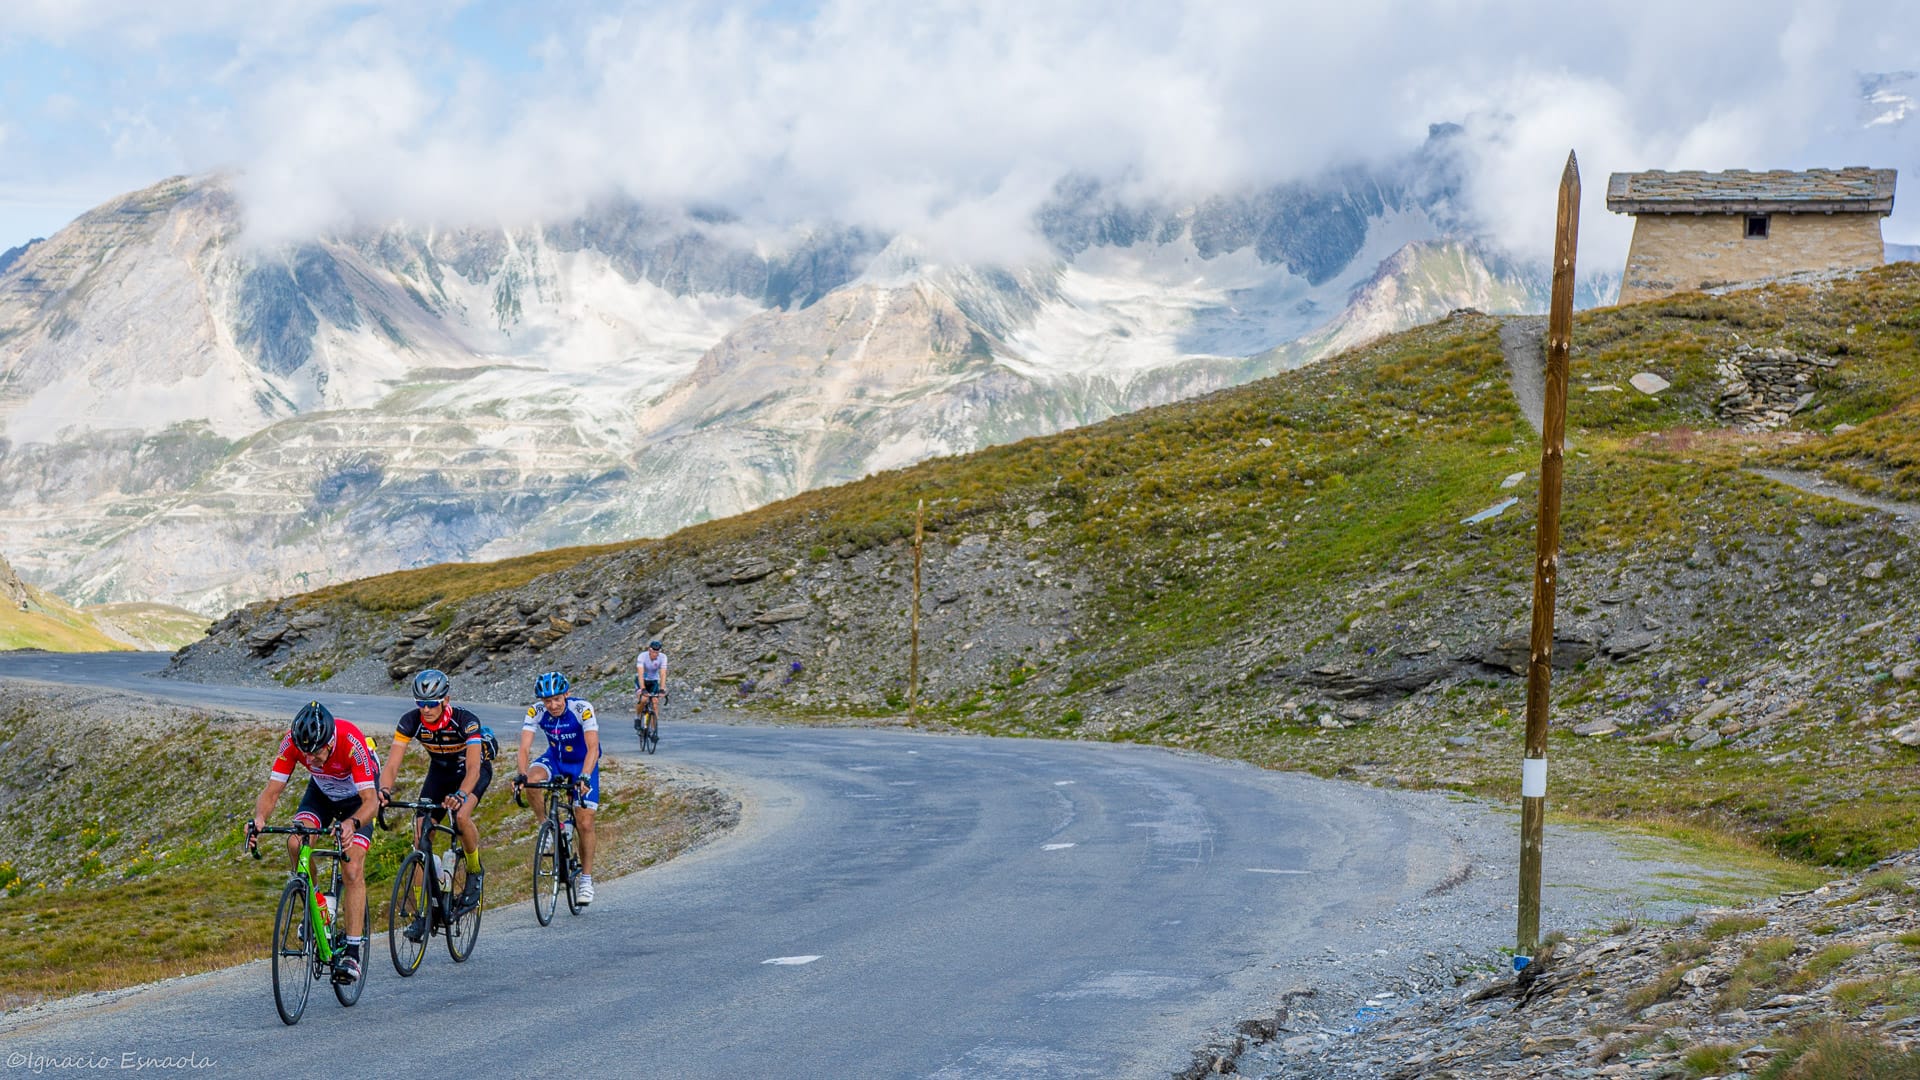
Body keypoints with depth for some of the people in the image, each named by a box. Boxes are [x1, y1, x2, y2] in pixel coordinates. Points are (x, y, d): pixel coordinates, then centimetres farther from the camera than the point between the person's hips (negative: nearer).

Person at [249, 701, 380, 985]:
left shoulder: (351, 742, -39)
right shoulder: (293, 741, -29)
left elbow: (371, 800, -41)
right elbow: (272, 790, -27)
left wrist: (351, 824, -61)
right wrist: (259, 818, -48)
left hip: (357, 796, -4)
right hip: (321, 792, 4)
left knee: (353, 871, -17)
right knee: (296, 843, -24)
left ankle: (353, 954, -14)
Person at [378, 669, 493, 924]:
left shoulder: (466, 721, -34)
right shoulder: (411, 721, -25)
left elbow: (473, 768, -43)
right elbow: (392, 763, -29)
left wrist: (460, 795, -62)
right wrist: (384, 791, -50)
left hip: (477, 768, -4)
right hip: (440, 771, 4)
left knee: (461, 817, -32)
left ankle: (475, 872, -3)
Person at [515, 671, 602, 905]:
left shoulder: (582, 709, -30)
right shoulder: (535, 712, -22)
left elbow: (593, 747, -37)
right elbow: (524, 747, -29)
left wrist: (584, 776, -52)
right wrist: (521, 774, -47)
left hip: (583, 763, -2)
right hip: (555, 759, 2)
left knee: (585, 824, -8)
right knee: (532, 780, -32)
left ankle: (586, 879, 8)